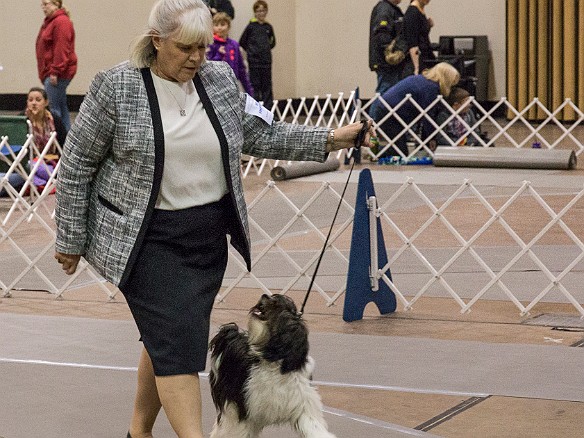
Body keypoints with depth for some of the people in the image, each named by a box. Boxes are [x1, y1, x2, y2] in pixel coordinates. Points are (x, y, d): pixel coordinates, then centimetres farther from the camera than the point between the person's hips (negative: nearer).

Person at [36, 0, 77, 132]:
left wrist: (55, 71, -22)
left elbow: (61, 49, -20)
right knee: (62, 107, 12)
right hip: (49, 72, 10)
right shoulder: (50, 21, 18)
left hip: (57, 74, -10)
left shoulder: (61, 22, -14)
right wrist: (46, 72, 21)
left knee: (53, 108, -12)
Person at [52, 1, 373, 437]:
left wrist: (330, 140, 0)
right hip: (147, 238, -5)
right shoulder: (116, 86, -11)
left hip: (208, 234, 5)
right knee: (176, 340, -12)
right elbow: (77, 164, -5)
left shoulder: (221, 79, 3)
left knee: (166, 338, 13)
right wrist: (71, 240, -4)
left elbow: (261, 136, 11)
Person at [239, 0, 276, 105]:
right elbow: (242, 42, 1)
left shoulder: (268, 27, 6)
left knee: (267, 85, 5)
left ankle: (268, 107, 9)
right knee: (255, 84, 0)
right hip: (254, 61, -3)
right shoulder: (251, 26, -4)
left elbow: (272, 42, 20)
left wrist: (267, 49, 8)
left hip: (266, 60, 3)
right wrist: (250, 51, 2)